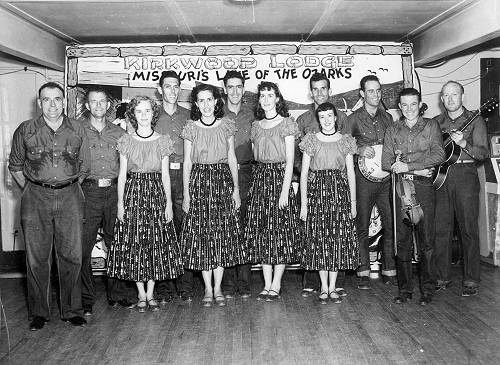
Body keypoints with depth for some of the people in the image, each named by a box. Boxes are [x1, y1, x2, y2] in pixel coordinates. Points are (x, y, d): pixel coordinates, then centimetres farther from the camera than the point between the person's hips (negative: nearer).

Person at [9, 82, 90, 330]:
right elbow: (15, 166, 14)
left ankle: (72, 310, 15)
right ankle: (38, 312, 15)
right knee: (37, 258, 2)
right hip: (36, 198, 0)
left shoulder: (77, 130, 6)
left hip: (69, 196, 1)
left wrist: (70, 189, 12)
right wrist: (30, 190, 10)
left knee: (72, 256, 1)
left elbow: (84, 167, 14)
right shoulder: (25, 131, 4)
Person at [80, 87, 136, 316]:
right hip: (88, 193, -2)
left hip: (114, 192, 2)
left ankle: (118, 293, 19)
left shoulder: (118, 133, 14)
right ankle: (86, 299, 7)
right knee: (83, 247, -4)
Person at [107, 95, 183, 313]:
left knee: (156, 243, 1)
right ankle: (141, 295, 14)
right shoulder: (126, 141, 3)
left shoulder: (162, 141, 4)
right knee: (133, 243, 1)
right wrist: (120, 203, -3)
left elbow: (165, 175, 4)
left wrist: (169, 203, -1)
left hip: (156, 193, 0)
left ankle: (150, 294, 13)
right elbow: (122, 174, 3)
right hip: (133, 193, 0)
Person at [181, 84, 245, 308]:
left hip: (223, 181, 1)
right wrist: (186, 192, -3)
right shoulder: (190, 128, 2)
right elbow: (187, 162, 2)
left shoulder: (226, 125, 5)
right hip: (199, 182, -1)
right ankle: (208, 289, 10)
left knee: (223, 235, 1)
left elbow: (232, 159, 7)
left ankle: (218, 289, 11)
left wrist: (236, 188, 2)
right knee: (201, 236, 0)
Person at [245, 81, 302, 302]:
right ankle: (267, 285, 10)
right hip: (259, 178, 5)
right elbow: (256, 157, 14)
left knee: (280, 233, -3)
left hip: (279, 177, -5)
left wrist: (285, 191, -14)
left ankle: (276, 287, 3)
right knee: (261, 232, 3)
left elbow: (289, 161, -7)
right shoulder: (256, 125, 14)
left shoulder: (286, 124, -1)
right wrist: (254, 183, 3)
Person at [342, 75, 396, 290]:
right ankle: (363, 273, 7)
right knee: (362, 226, -1)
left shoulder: (387, 118, 15)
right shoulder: (354, 119, 1)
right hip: (364, 176, -4)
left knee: (390, 224, 4)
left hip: (387, 176, 4)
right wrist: (359, 150, -17)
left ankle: (389, 271, 15)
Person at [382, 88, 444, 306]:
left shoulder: (431, 126, 10)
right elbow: (386, 163, 6)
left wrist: (408, 165, -12)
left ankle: (427, 289, 6)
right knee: (402, 240, 1)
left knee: (426, 239, -3)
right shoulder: (392, 131, 15)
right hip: (401, 186, 2)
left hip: (424, 186, -1)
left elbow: (438, 155, -3)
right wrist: (419, 168, -8)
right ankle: (405, 289, 9)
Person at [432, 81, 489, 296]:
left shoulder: (475, 121, 5)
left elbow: (484, 153, -4)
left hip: (465, 176, -3)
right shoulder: (435, 123, 15)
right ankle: (442, 277, 13)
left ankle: (471, 281, 6)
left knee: (468, 230, -2)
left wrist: (463, 143, -20)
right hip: (440, 176, 3)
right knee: (440, 229, 3)